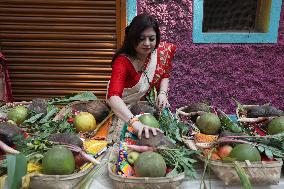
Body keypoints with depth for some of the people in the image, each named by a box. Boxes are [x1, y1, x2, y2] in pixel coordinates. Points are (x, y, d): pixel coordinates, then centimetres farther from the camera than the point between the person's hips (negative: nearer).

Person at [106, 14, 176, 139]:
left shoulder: (160, 51, -16)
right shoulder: (123, 61, -33)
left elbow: (164, 75, 1)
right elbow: (113, 97, -46)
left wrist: (162, 93, -19)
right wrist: (135, 123, -60)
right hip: (122, 108, -4)